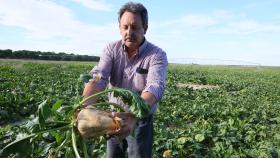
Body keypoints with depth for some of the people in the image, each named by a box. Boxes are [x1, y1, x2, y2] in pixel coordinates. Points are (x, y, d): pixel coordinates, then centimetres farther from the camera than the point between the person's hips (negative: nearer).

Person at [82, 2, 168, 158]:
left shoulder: (157, 55, -17)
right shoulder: (111, 49, -8)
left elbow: (155, 88, -33)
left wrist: (133, 116, -50)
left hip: (141, 119, -3)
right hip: (114, 116, 3)